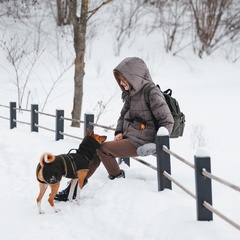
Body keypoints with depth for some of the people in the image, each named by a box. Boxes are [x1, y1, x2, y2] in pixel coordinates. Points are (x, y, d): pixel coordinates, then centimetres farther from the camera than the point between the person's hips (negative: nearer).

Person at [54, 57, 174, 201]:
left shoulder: (151, 93, -14)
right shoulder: (131, 94, 14)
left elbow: (168, 121, -15)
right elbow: (123, 116, 26)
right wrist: (119, 132, 7)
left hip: (139, 143, -8)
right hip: (127, 138, 9)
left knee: (102, 148, -20)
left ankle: (118, 178, -1)